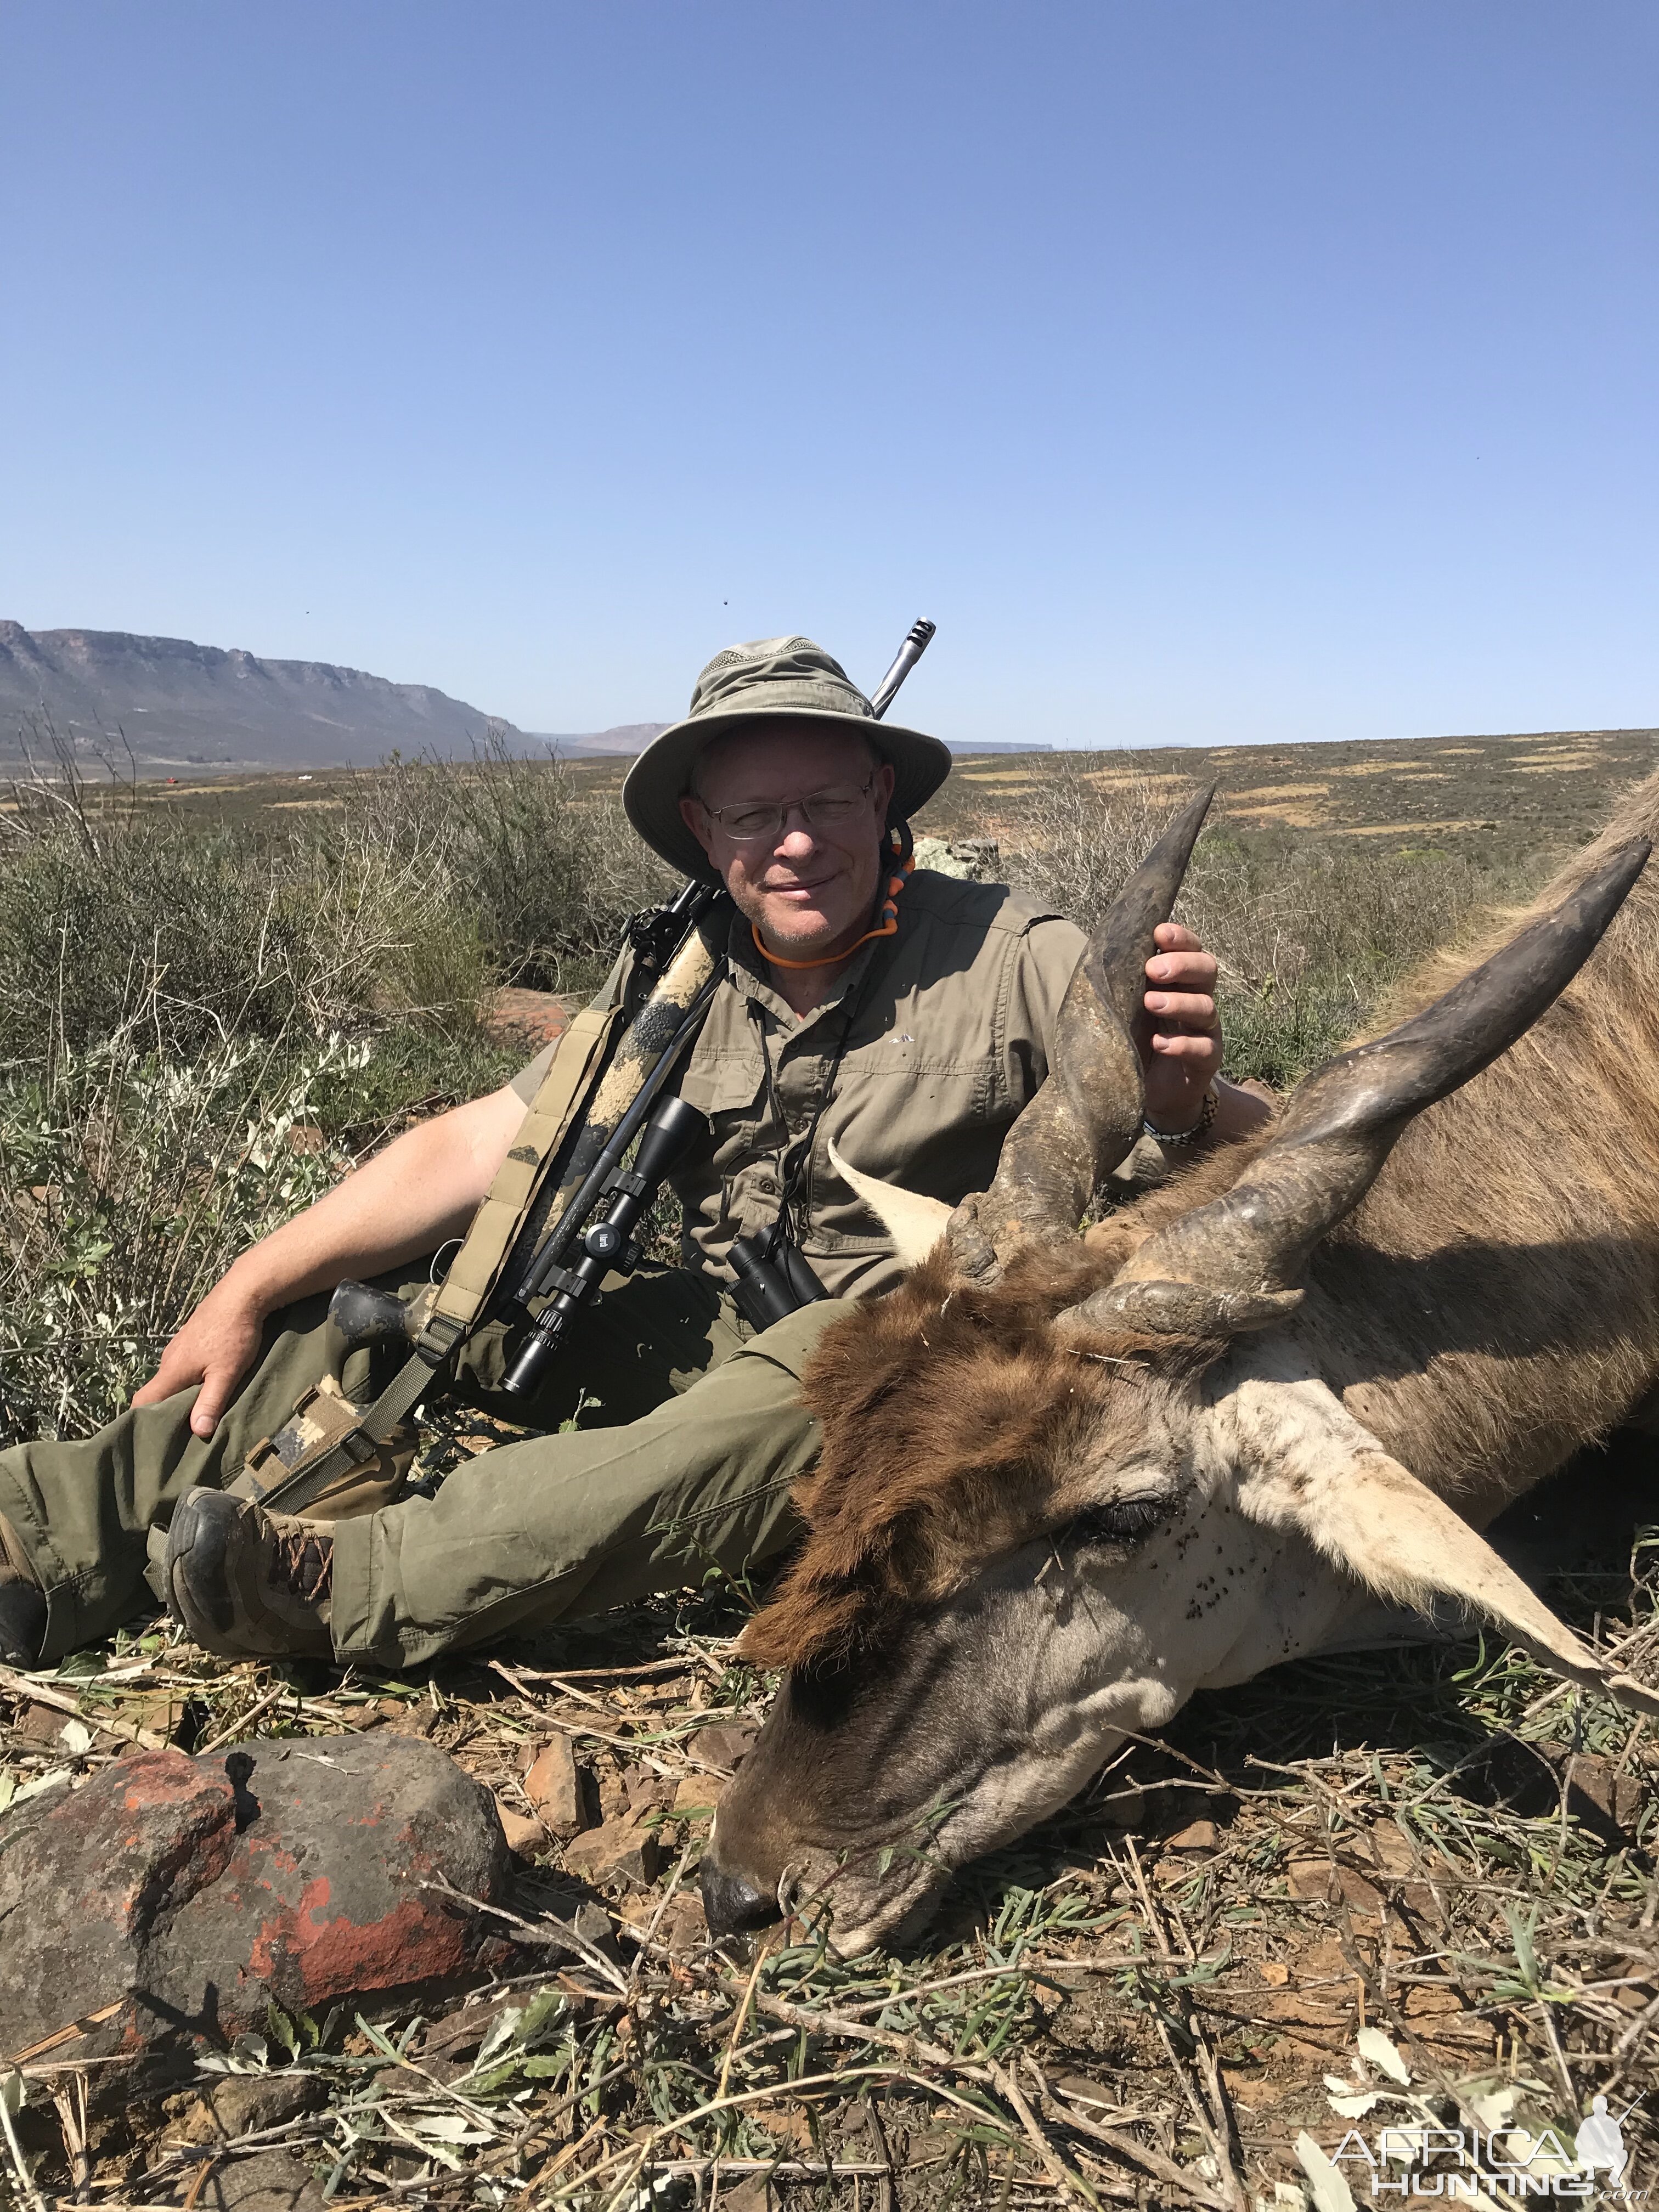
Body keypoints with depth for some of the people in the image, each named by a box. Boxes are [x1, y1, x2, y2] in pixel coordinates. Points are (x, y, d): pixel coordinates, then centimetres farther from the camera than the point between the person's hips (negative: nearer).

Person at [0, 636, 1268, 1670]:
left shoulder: (1014, 960, -13)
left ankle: (354, 1586, -37)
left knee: (813, 1382, -38)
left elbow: (1255, 1155, -15)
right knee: (408, 1288, -9)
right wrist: (248, 1293, -10)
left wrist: (1184, 1098, -40)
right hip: (715, 1334, 4)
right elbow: (482, 1145, -3)